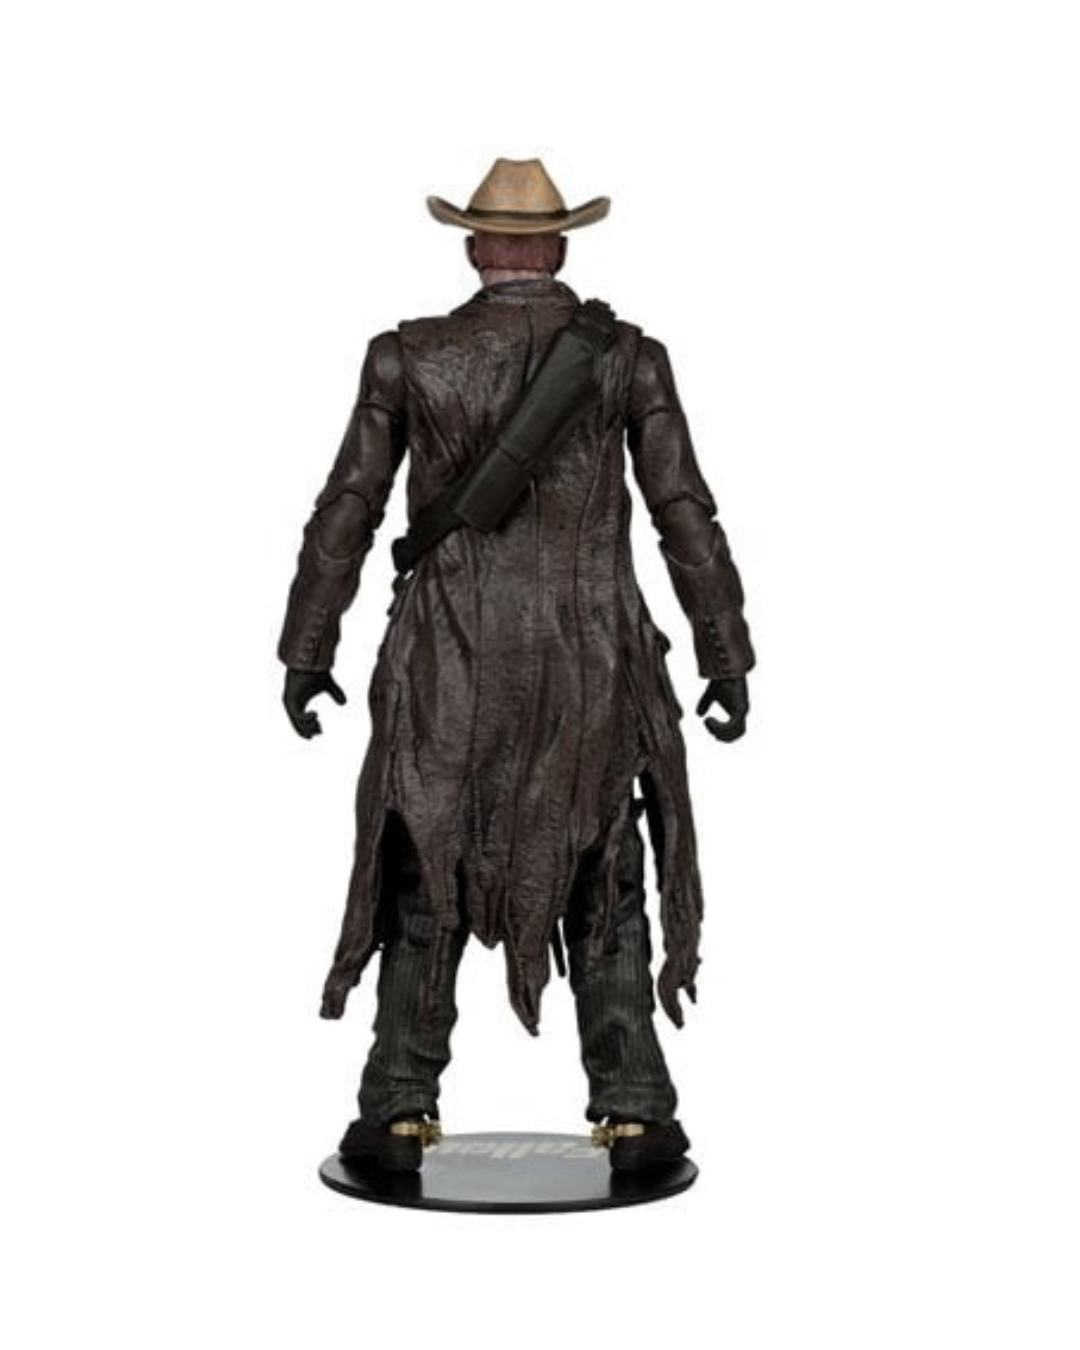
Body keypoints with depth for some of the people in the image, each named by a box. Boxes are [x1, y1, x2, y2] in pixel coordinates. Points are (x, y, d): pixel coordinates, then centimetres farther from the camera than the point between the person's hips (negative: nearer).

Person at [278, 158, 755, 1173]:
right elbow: (687, 519, -2)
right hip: (593, 666, 0)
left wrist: (306, 653, 8)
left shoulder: (408, 355, -1)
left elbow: (345, 513, 0)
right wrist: (728, 662, 5)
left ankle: (399, 1114, 11)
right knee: (604, 888, 12)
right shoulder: (628, 357, -1)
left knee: (426, 882, 11)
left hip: (450, 667, 0)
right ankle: (632, 1114, 9)